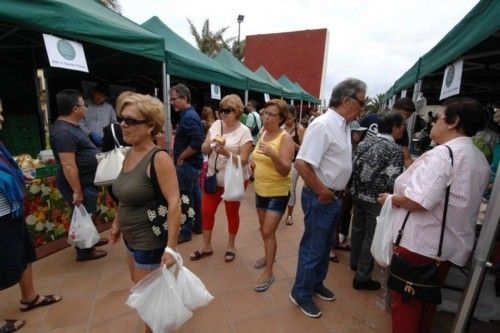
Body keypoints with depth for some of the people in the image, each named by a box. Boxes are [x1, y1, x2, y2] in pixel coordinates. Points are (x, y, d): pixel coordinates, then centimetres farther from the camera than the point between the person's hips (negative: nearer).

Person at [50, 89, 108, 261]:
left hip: (85, 181, 10)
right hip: (79, 184, -10)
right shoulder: (64, 132, -26)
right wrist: (77, 191, -25)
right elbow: (68, 166, -28)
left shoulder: (70, 126, 7)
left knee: (87, 216, 24)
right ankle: (84, 251, 23)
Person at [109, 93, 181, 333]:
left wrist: (171, 247, -30)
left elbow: (174, 202, -29)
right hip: (132, 238, 9)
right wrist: (116, 223, 18)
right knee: (138, 284, 29)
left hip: (151, 241, -9)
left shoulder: (159, 158, -25)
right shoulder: (129, 154, 1)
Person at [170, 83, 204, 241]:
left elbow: (198, 142, -28)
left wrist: (181, 157, -17)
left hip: (187, 164, -10)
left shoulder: (188, 117, -18)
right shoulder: (188, 114, 12)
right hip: (192, 163, 10)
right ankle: (197, 225, 30)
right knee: (195, 194, 16)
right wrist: (179, 155, 12)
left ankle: (185, 232, 12)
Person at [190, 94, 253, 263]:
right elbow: (204, 150, 2)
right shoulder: (216, 124, 2)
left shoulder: (244, 131, -12)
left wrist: (226, 152, -31)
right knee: (206, 211, 10)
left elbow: (243, 160, -16)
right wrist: (210, 143, -20)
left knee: (232, 213, 12)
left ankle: (231, 245, 34)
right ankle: (206, 246, 31)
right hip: (213, 177, 5)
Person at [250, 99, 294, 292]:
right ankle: (269, 255, 43)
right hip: (260, 190, 7)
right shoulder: (263, 133, 4)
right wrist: (254, 163, 0)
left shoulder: (285, 138, -17)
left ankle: (269, 273, 12)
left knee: (268, 232, -4)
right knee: (264, 229, 20)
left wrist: (273, 155, -39)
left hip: (278, 193, -7)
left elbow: (285, 170, -24)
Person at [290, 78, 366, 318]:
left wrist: (336, 192, 12)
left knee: (326, 246, 23)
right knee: (313, 248, 6)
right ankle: (300, 294, 28)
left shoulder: (344, 126, 8)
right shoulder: (323, 125, -22)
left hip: (334, 197, 9)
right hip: (320, 198, -9)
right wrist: (321, 191, -21)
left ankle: (316, 284, 44)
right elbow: (301, 163, -30)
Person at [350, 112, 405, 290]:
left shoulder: (365, 142, 2)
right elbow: (393, 182, -21)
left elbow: (353, 167, 3)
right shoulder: (395, 149, -17)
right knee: (371, 238, 7)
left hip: (358, 194, 7)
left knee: (358, 230, 23)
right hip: (376, 200, -6)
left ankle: (355, 263, 43)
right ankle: (362, 278, 20)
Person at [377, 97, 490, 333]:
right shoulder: (481, 160, 9)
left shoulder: (441, 154, -20)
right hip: (451, 245, 9)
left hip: (419, 242, -8)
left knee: (406, 301, 9)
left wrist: (391, 199, -11)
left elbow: (419, 201, -29)